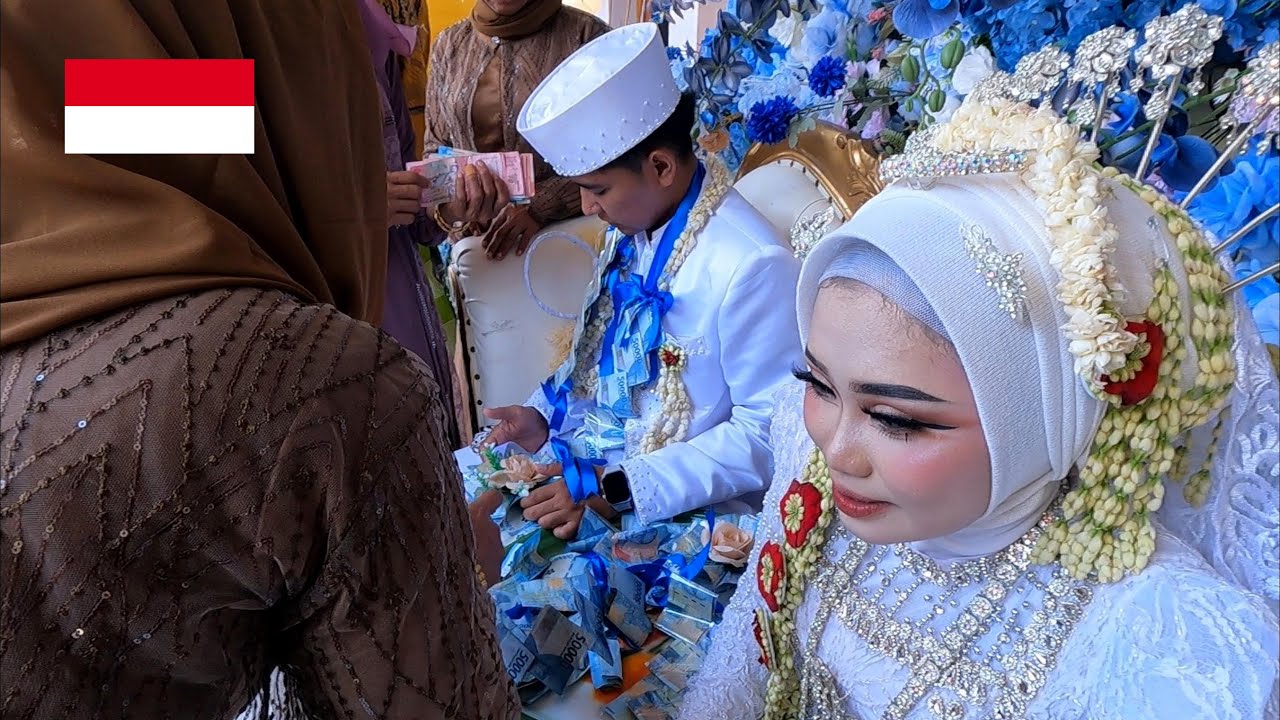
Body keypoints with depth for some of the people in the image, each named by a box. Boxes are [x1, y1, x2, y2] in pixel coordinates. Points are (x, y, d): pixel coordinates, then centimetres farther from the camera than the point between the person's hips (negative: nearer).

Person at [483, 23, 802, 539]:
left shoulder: (751, 266, -24)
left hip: (672, 506, -7)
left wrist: (617, 490, -22)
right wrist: (544, 414, -2)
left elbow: (770, 432, -20)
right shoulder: (634, 226, 1)